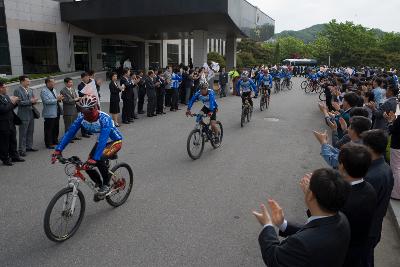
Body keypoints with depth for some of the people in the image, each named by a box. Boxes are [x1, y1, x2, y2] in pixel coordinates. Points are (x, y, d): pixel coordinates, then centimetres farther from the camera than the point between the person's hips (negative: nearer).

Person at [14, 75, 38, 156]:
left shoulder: (30, 90, 12)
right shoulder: (17, 91, -9)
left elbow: (33, 100, 15)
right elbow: (19, 102, -17)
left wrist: (34, 101, -7)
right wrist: (30, 101, -20)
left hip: (31, 114, 7)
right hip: (23, 115, -7)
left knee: (30, 132, 15)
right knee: (23, 133, -1)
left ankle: (29, 146, 27)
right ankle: (22, 150, 7)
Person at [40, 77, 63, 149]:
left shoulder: (54, 90, 15)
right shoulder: (44, 91, -11)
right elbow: (47, 101, -22)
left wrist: (59, 99, 0)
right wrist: (57, 99, -21)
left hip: (56, 113, 8)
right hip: (49, 114, -8)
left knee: (56, 129, 16)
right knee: (49, 130, 0)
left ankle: (55, 141, 29)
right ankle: (49, 144, 8)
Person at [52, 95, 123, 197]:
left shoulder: (104, 118, -33)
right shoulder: (82, 117, -16)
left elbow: (103, 140, -42)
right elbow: (70, 133, -17)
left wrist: (95, 158, -51)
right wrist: (58, 150, -27)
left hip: (115, 141, -6)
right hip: (101, 142, 7)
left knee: (99, 160, -30)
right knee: (88, 165, -7)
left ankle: (106, 185, -6)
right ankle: (100, 185, 19)